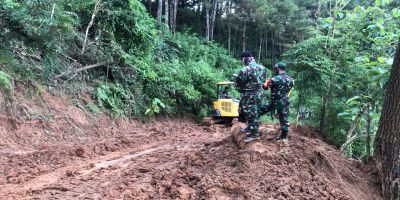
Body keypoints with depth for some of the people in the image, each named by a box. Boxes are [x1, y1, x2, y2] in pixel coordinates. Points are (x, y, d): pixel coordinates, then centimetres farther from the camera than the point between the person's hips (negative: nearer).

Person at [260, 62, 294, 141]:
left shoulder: (275, 79, -15)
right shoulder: (290, 79, 3)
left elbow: (265, 87, -5)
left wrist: (267, 81, 14)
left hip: (275, 102, -5)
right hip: (285, 103, 5)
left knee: (260, 110, 12)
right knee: (284, 120, 11)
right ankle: (284, 136, 15)